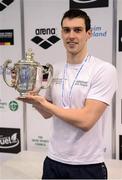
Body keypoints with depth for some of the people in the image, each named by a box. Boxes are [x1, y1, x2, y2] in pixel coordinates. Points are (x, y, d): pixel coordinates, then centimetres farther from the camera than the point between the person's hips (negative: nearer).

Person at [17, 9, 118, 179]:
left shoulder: (104, 70, -16)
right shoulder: (55, 70, 3)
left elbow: (86, 120, -23)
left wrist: (42, 102, -16)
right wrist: (31, 94, -6)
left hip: (87, 165, -5)